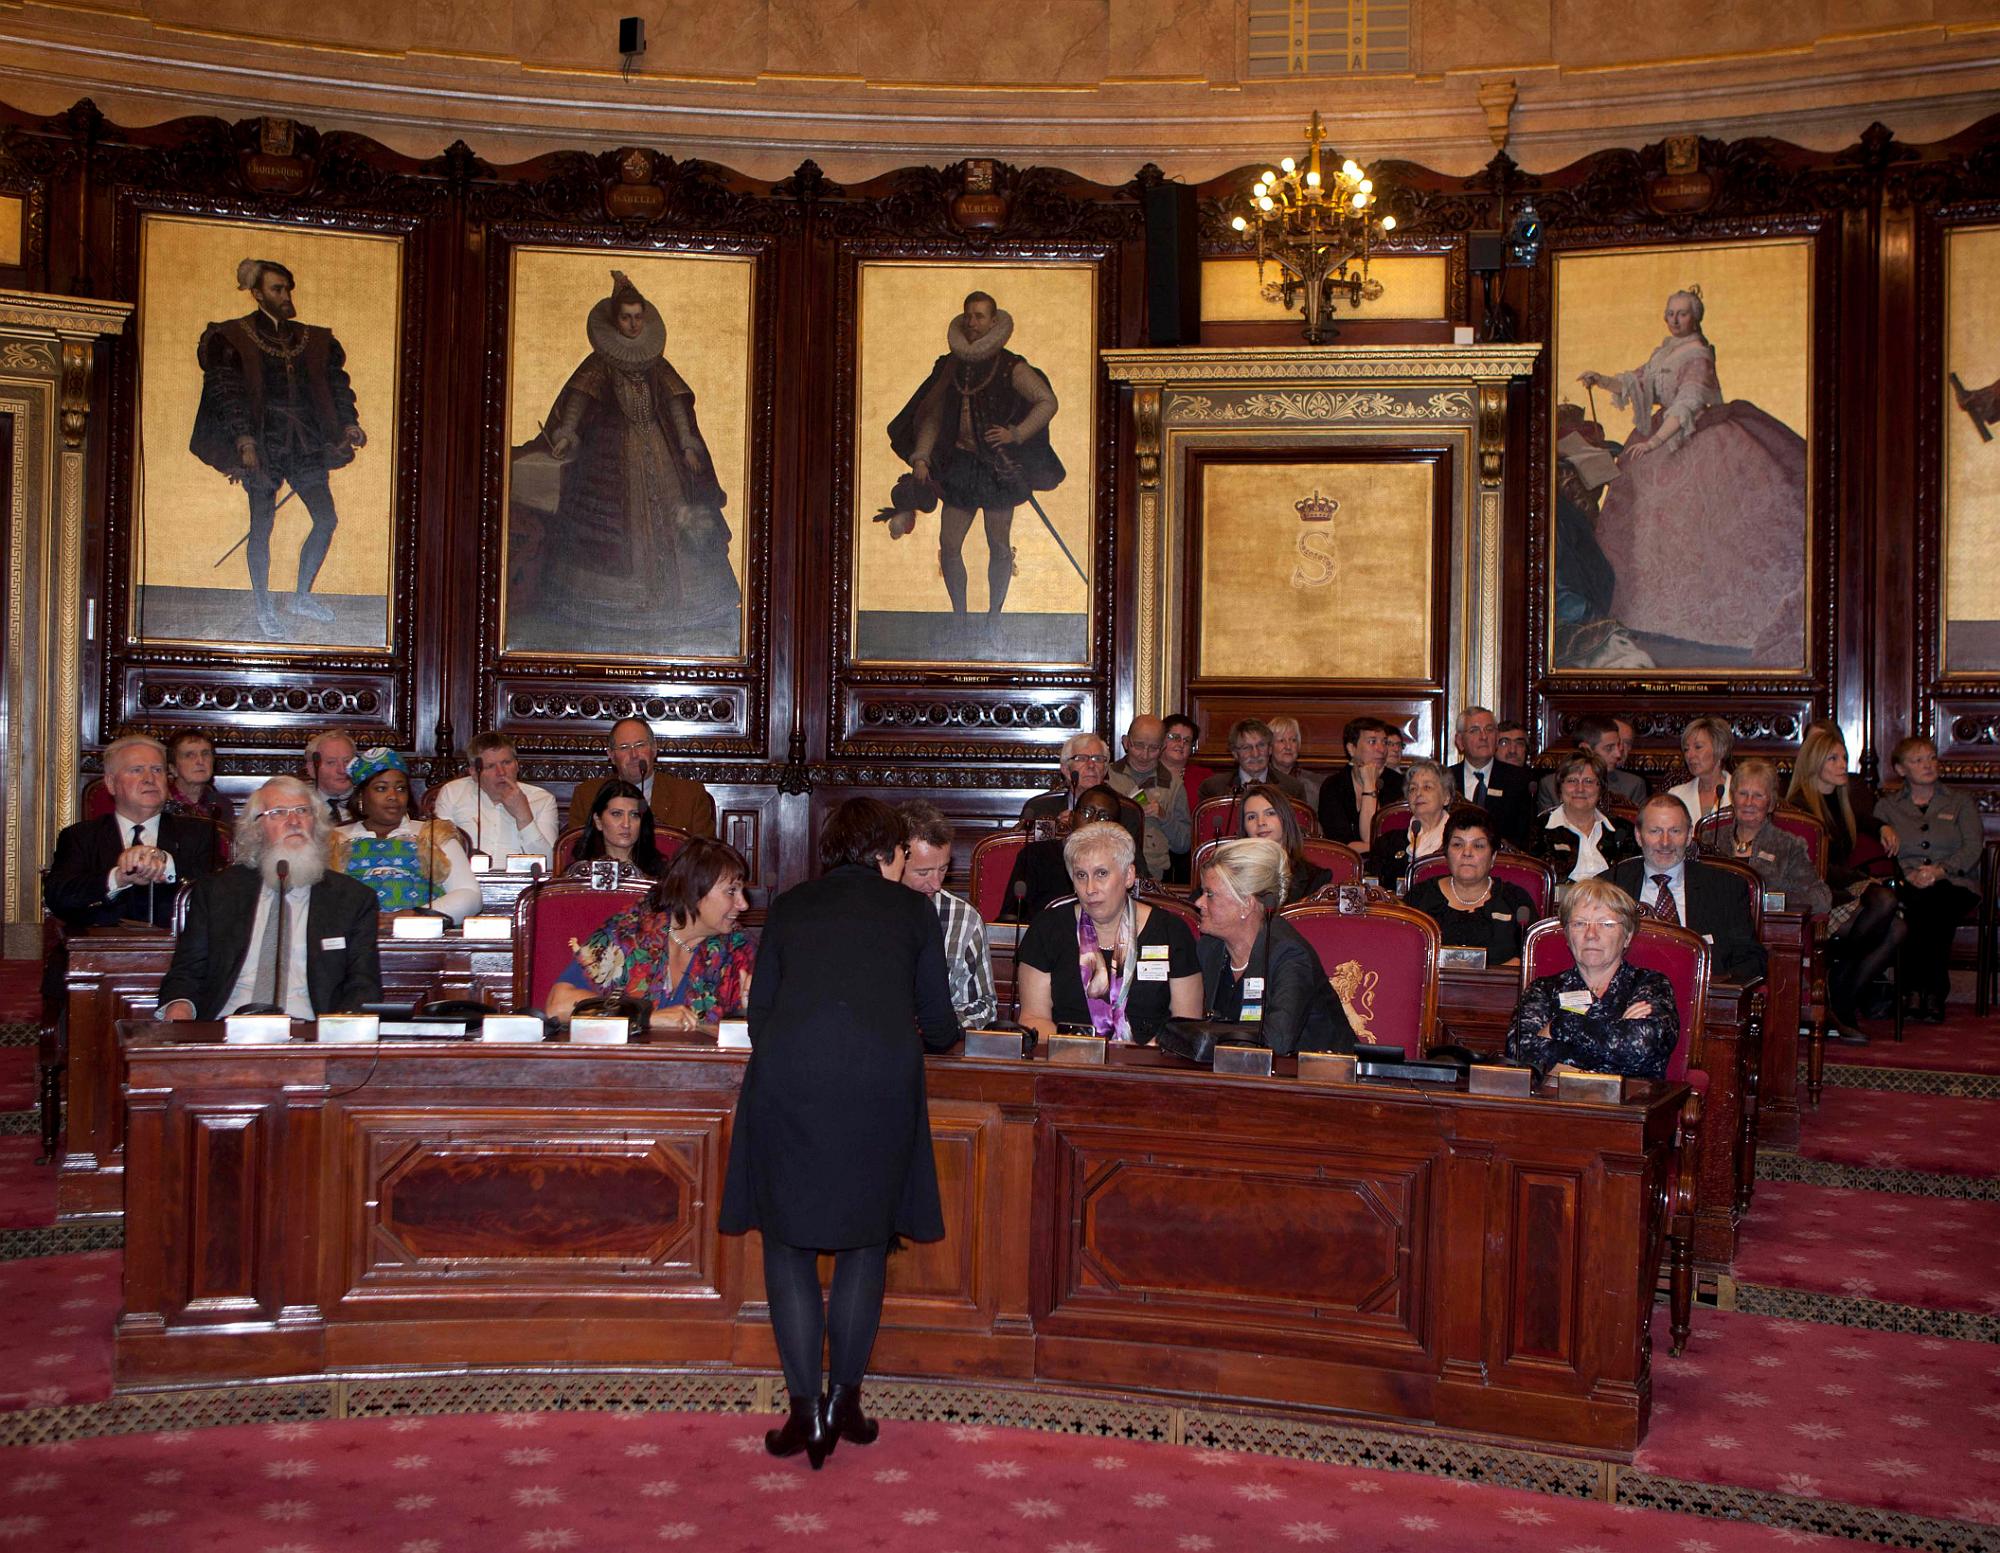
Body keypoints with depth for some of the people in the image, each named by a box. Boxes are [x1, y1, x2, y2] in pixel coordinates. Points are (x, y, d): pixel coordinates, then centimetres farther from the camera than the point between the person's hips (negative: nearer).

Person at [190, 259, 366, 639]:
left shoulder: (314, 340, 11)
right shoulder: (233, 339, -3)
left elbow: (335, 383, 12)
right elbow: (227, 394, -10)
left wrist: (349, 422, -4)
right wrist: (244, 439, -21)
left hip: (305, 442, 5)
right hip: (263, 443, -5)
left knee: (327, 519, 3)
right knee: (262, 525, 0)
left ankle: (302, 597, 19)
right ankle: (264, 610, 11)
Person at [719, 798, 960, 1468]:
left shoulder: (789, 905, 23)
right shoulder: (913, 909, 19)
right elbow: (940, 1028, 19)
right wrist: (922, 1033, 43)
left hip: (786, 1075, 1)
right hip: (882, 1079, 0)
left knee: (788, 1237, 13)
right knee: (865, 1236, 17)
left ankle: (806, 1411, 9)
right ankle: (844, 1399, 19)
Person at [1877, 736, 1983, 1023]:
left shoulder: (1961, 802, 18)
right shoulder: (1887, 806, 18)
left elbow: (1972, 848, 4)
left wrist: (1939, 870, -14)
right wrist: (1909, 874, -15)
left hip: (1953, 884, 0)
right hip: (1907, 886, 0)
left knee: (1936, 905, -36)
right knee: (1915, 907, -37)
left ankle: (1932, 992, -30)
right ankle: (1933, 992, -29)